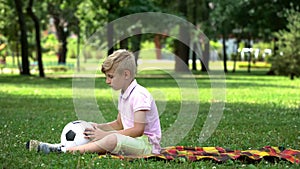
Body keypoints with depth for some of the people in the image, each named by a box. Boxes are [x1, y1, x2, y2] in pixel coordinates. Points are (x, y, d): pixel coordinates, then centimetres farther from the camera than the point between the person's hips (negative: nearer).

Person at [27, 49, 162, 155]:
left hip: (147, 144, -10)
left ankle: (63, 150, -33)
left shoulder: (139, 95, -16)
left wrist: (106, 134, -22)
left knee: (112, 139, -34)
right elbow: (119, 124, 24)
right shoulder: (123, 95, 17)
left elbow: (138, 130, -22)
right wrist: (99, 127, 6)